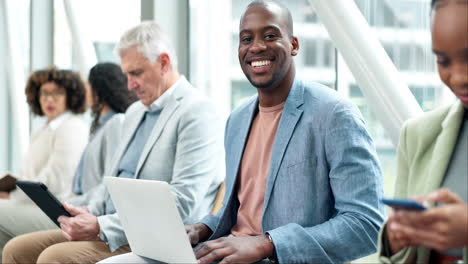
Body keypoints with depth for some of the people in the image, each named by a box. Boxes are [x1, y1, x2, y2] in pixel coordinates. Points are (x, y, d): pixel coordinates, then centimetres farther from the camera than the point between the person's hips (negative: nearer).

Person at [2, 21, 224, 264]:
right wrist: (87, 215, 2)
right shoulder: (135, 112, 19)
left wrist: (102, 226, -20)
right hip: (112, 232, 9)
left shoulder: (196, 112, -10)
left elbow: (182, 203, -20)